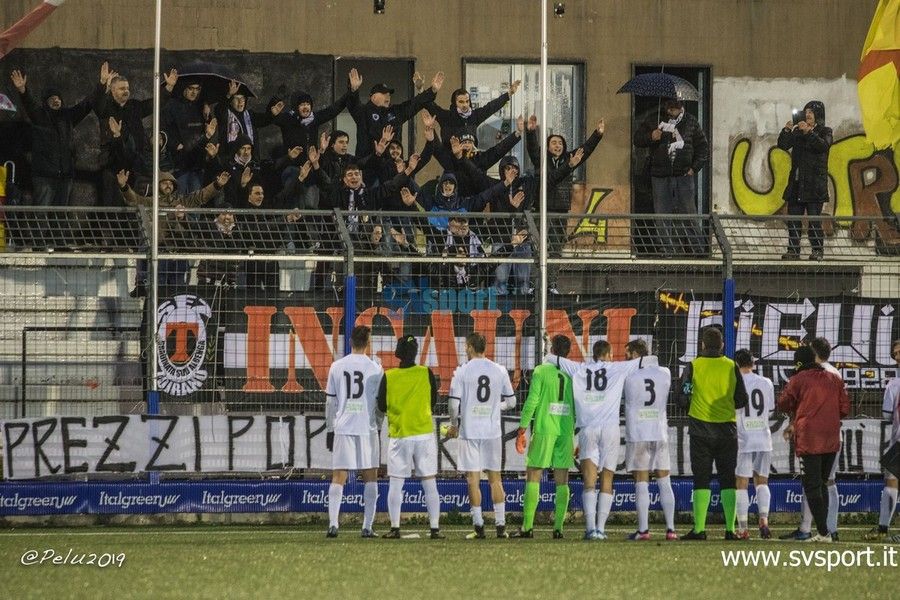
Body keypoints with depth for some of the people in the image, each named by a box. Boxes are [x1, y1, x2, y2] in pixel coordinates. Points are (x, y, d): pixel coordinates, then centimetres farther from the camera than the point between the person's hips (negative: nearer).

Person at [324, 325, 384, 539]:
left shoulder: (337, 367, 4)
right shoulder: (375, 368, -2)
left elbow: (330, 401, 6)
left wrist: (330, 430, 13)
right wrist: (378, 424, 15)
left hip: (342, 428, 1)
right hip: (367, 428, -1)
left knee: (338, 478, 2)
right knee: (370, 478, 7)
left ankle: (333, 523, -11)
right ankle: (367, 527, 2)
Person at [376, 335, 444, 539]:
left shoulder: (388, 377, -7)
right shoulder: (426, 374, -5)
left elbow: (382, 406, 1)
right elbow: (433, 402, 5)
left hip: (398, 436, 0)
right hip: (424, 434, 0)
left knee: (396, 484, 6)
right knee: (429, 483, 4)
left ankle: (395, 528, 2)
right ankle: (435, 528, 2)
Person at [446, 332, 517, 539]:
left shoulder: (462, 371, -6)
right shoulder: (499, 371, 3)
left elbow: (454, 403, -8)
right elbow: (511, 401, 8)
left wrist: (454, 425, 9)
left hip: (469, 431, -3)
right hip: (493, 432, 3)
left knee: (473, 479, 0)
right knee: (495, 478, 10)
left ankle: (478, 526, -3)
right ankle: (500, 525, 7)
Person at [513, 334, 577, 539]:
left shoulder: (541, 371, -4)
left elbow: (531, 402, -6)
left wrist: (521, 431, -1)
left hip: (544, 429, -3)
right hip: (566, 431, 3)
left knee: (533, 477, 2)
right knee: (562, 480, 6)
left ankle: (527, 526, -3)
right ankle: (558, 527, 1)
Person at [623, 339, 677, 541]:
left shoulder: (629, 375, -6)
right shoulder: (665, 373, 5)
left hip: (637, 435, -3)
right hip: (660, 434, 3)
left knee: (641, 483, -2)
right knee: (664, 482, 7)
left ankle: (643, 529, -6)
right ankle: (670, 529, 4)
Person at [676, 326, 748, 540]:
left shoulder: (694, 366, -4)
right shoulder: (731, 367, 1)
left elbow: (682, 399, -5)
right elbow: (742, 400, 5)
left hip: (701, 430, -1)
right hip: (727, 430, 1)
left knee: (701, 480, 1)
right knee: (728, 480, 6)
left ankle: (699, 529, -5)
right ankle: (730, 529, 1)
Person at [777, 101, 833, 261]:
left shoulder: (825, 132, 4)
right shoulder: (798, 131, 16)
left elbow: (823, 145, -16)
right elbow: (783, 145, 6)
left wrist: (809, 132, -23)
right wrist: (786, 131, -10)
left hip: (814, 183, -5)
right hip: (796, 182, 5)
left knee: (814, 218, -8)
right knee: (793, 217, 1)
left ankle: (818, 250, -4)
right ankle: (793, 250, 4)